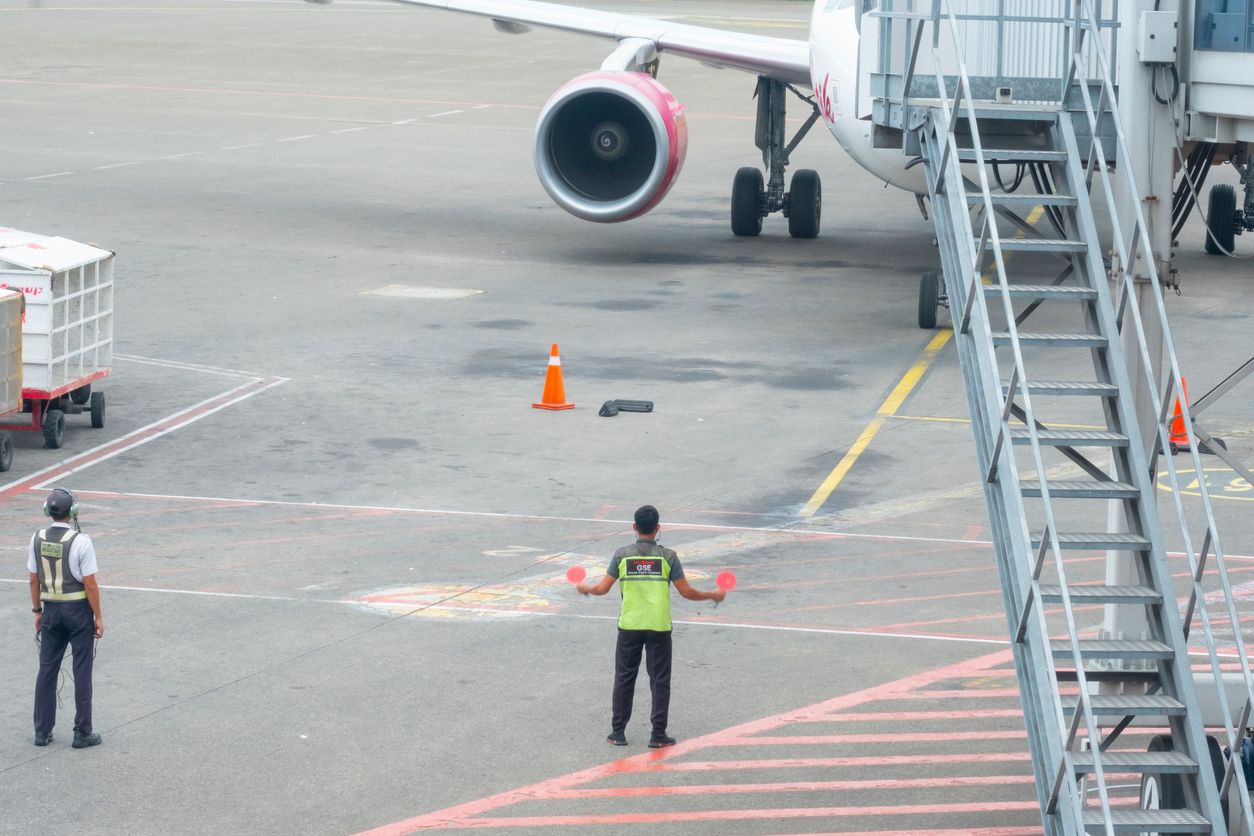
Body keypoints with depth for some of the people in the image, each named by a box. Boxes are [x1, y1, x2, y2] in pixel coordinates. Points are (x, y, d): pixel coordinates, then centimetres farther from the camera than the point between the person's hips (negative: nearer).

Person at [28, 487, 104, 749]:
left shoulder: (38, 539, -3)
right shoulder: (80, 542, -17)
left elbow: (34, 580, 5)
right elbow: (90, 584, -15)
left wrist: (38, 611, 16)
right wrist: (98, 617, -6)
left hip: (52, 610, 4)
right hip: (79, 610, -4)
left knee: (47, 671, 11)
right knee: (82, 672, 4)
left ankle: (42, 731, 14)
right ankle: (82, 733, 8)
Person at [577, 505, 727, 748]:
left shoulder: (622, 555, -4)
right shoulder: (667, 557, -7)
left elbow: (602, 588, 1)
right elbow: (687, 592, -4)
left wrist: (586, 588, 23)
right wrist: (713, 595, 12)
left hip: (629, 626, 1)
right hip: (659, 627, -1)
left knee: (624, 678, 11)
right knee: (660, 680, 7)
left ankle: (618, 732, 14)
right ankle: (658, 735, 6)